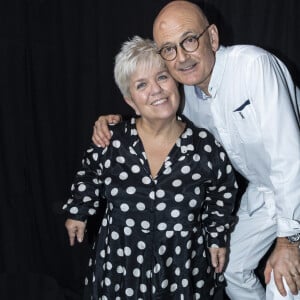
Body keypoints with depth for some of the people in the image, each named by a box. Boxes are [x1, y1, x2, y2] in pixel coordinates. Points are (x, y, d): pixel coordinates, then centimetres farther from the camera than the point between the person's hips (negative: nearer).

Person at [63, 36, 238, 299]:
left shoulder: (205, 146, -13)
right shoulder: (110, 141, -13)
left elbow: (222, 193, 5)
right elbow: (90, 175, 9)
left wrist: (218, 237, 7)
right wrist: (79, 211, 15)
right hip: (120, 267, 1)